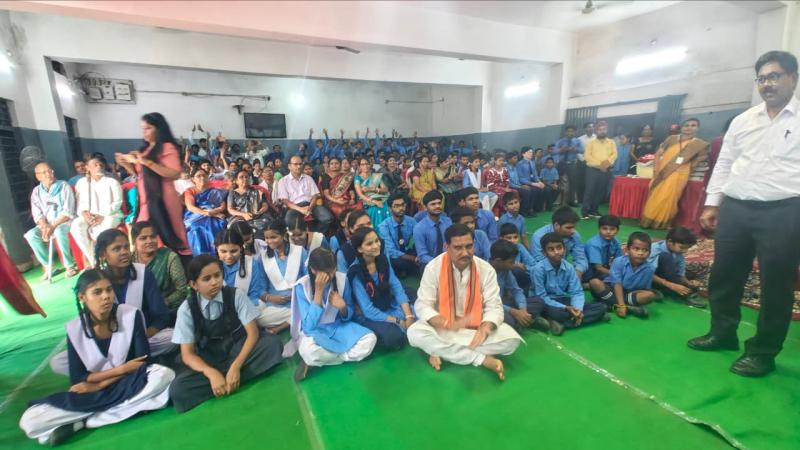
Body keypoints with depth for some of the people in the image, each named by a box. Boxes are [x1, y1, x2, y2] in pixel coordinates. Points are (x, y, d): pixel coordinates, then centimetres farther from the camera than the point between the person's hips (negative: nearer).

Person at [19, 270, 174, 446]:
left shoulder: (131, 315, -13)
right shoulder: (74, 329, -7)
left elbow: (142, 363, -12)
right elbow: (77, 381, -6)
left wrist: (100, 384, -15)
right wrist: (122, 369, -16)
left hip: (130, 384, -1)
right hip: (90, 392, 1)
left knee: (164, 375, -33)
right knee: (30, 421, -18)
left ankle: (80, 422, -18)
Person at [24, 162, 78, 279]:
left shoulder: (64, 186, -4)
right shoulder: (36, 191, 9)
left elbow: (68, 212, -12)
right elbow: (37, 214, 2)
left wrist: (53, 226, -23)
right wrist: (45, 226, -19)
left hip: (65, 221, -5)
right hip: (46, 224, 5)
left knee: (59, 231, -35)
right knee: (31, 235, -22)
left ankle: (70, 265, -25)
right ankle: (47, 266, -11)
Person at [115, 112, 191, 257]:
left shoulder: (168, 147, -7)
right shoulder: (146, 149, 17)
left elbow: (175, 174, -19)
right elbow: (141, 175, 24)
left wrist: (147, 162, -22)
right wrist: (127, 164, 9)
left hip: (162, 200, -8)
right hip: (147, 201, 8)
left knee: (166, 238, -8)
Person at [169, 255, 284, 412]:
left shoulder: (236, 295, -12)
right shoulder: (186, 309, -9)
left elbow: (253, 333, -12)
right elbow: (187, 354, -9)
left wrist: (236, 366, -26)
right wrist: (211, 373, -28)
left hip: (239, 350, 0)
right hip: (209, 360, 1)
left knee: (273, 344, -29)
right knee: (178, 389, -28)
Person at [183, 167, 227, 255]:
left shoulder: (215, 191, 17)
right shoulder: (190, 191, 14)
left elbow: (223, 206, 4)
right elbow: (190, 207, -4)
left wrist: (211, 212, -16)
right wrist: (206, 213, -20)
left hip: (214, 218, 1)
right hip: (196, 219, 0)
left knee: (216, 228, -33)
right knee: (197, 232, -33)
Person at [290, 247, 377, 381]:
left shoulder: (341, 279, -7)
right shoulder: (302, 286, -16)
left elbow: (347, 317, 4)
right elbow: (309, 326, -22)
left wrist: (343, 308, -21)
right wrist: (319, 291, -28)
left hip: (338, 327, 5)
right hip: (313, 332, -5)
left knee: (370, 339, -21)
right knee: (309, 351, -40)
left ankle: (318, 361, -12)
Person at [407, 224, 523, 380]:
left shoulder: (486, 269, -11)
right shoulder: (433, 268, -15)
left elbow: (494, 306, -10)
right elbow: (422, 305, -16)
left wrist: (485, 328, -33)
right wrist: (449, 324, -33)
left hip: (476, 326, 1)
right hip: (443, 327, -1)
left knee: (511, 340, -23)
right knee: (415, 333, -30)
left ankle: (441, 350, -18)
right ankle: (483, 359, -22)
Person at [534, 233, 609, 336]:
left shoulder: (569, 267, -5)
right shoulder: (539, 269, -20)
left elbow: (577, 292, -6)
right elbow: (541, 297, -19)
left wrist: (578, 309, -26)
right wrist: (565, 308, -26)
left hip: (563, 301, 6)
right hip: (547, 304, -5)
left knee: (601, 307, -6)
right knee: (557, 312, -39)